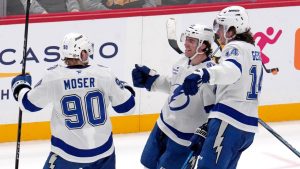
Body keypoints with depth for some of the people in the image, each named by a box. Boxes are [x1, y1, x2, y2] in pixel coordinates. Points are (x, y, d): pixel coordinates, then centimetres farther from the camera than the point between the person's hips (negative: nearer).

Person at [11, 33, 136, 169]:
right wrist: (125, 88, 25)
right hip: (102, 149, 2)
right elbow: (126, 106, 3)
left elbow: (29, 103, 3)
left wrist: (20, 86, 24)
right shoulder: (104, 74, -7)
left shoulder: (53, 77, -11)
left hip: (68, 151, -2)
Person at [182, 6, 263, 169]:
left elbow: (232, 70, -31)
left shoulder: (235, 47, -8)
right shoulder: (253, 50, 20)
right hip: (248, 125, 10)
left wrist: (204, 75, -48)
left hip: (229, 120, -10)